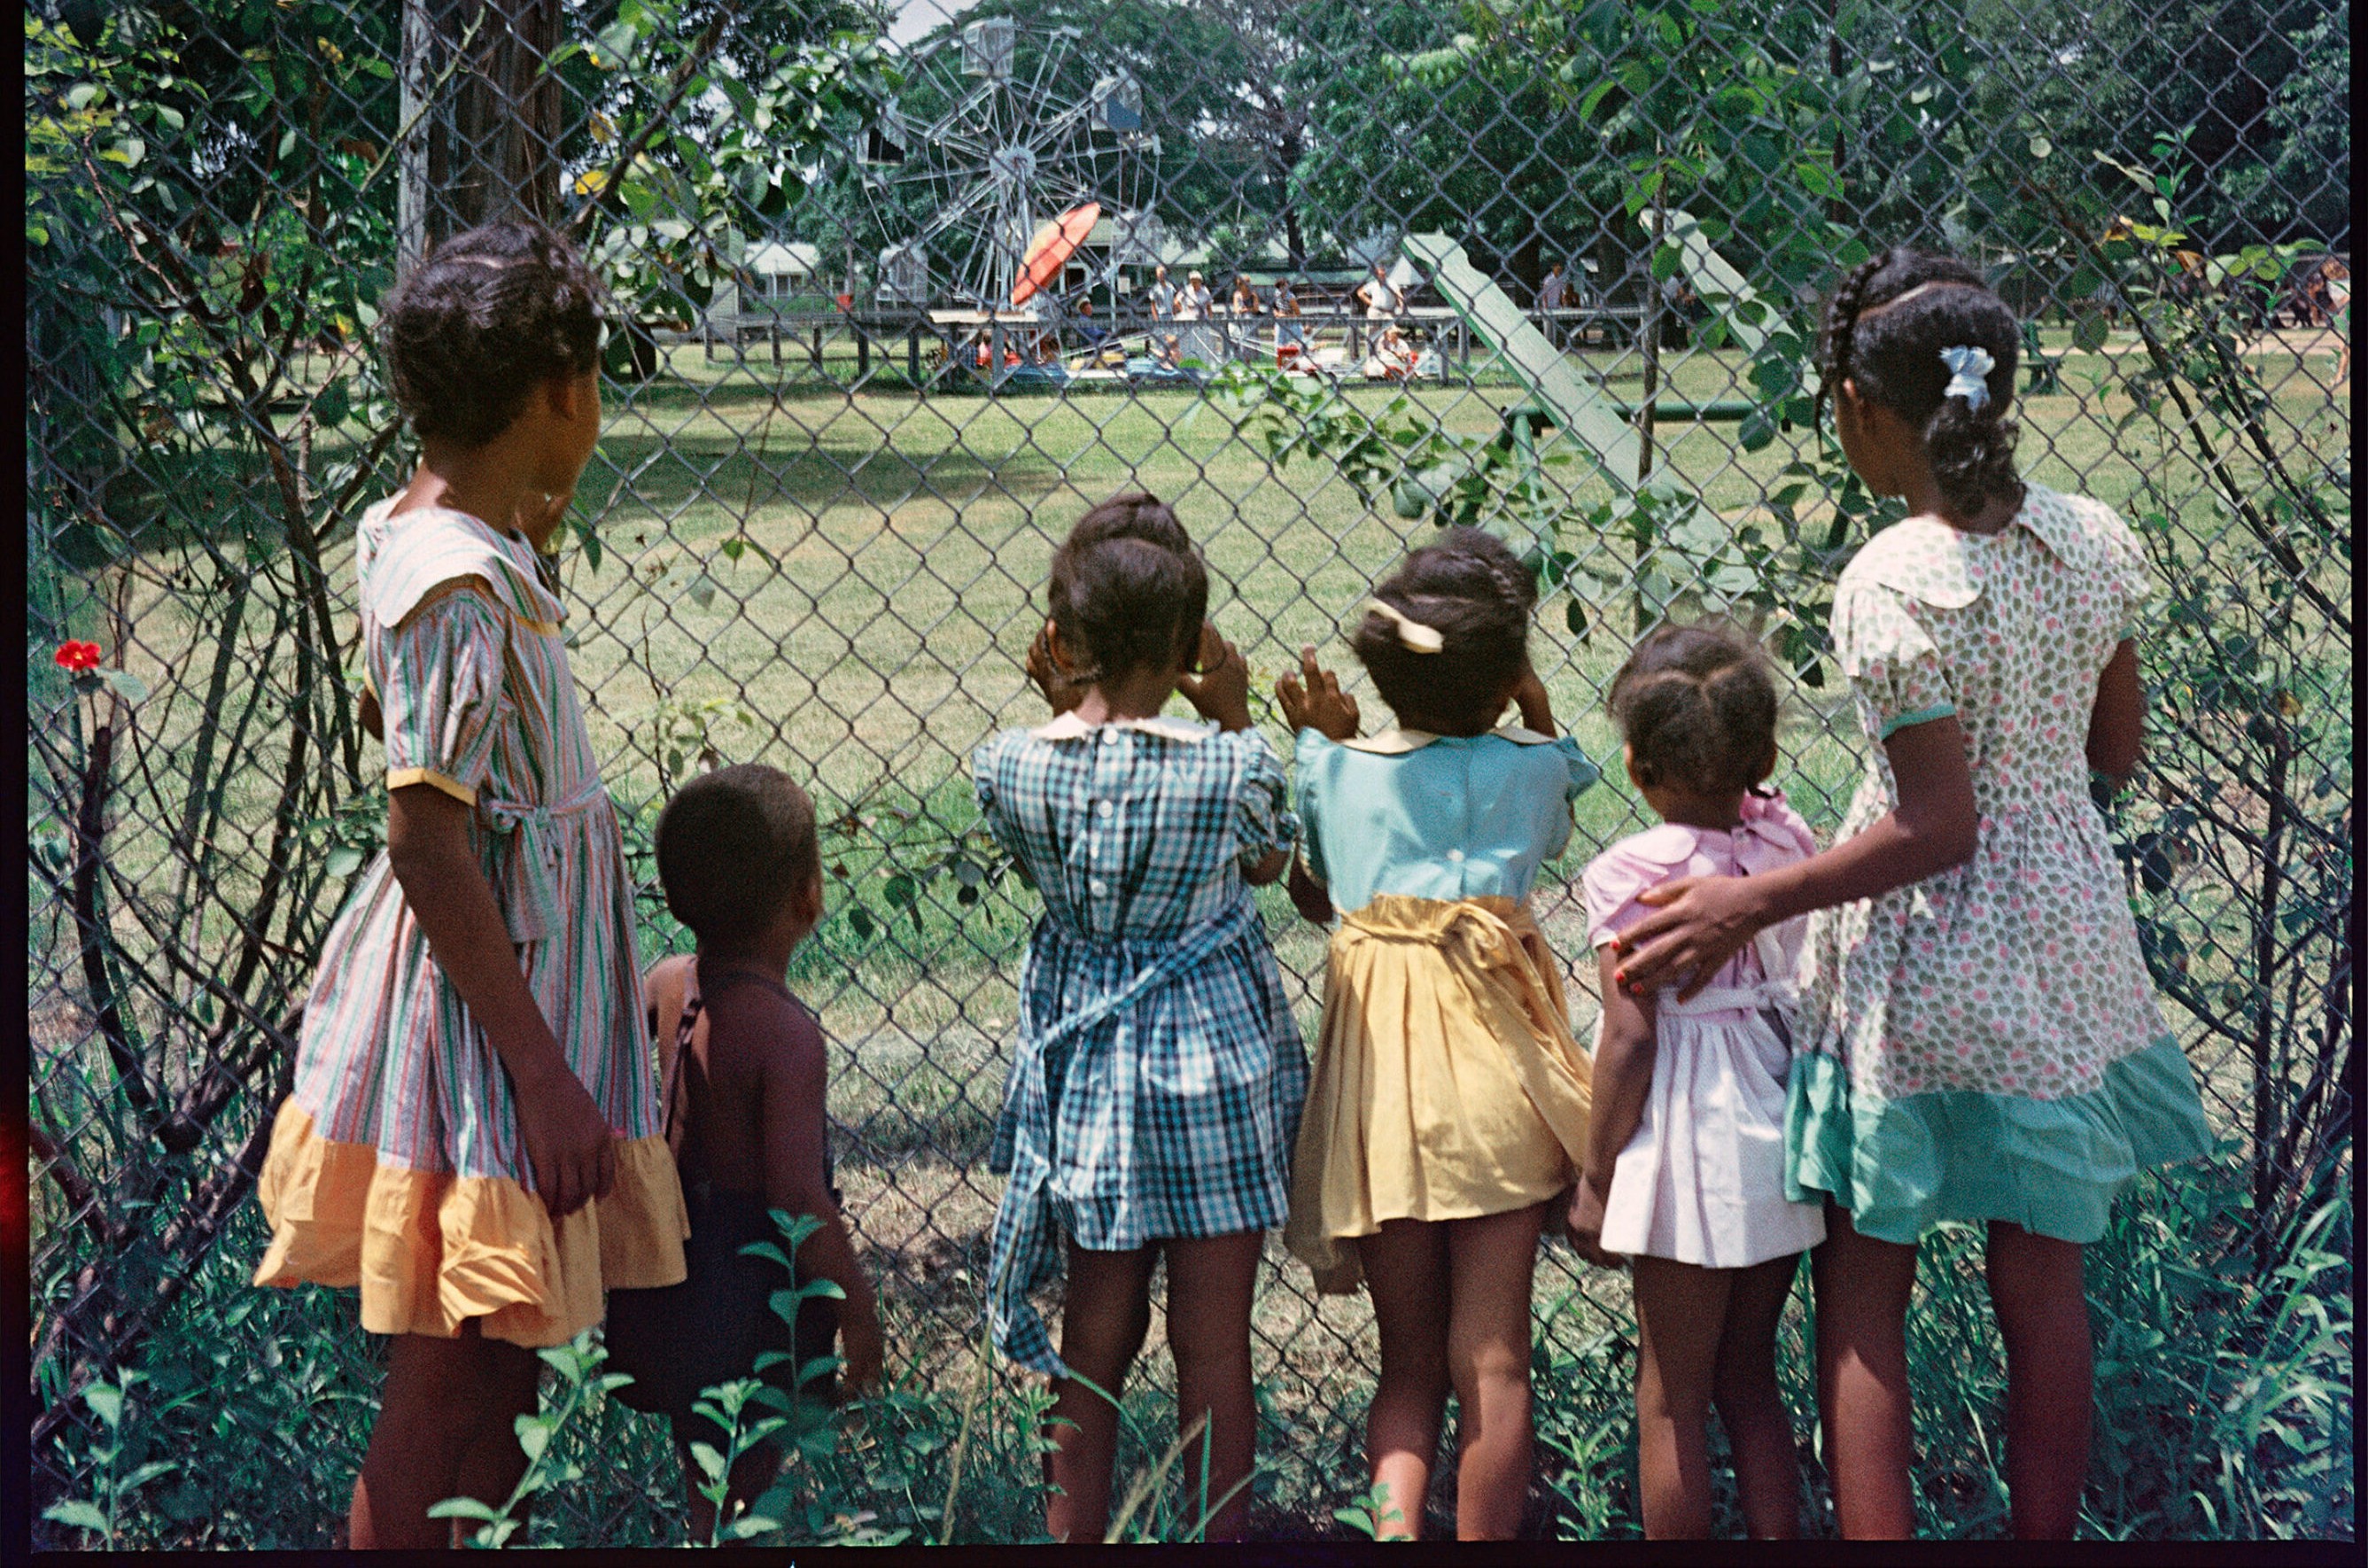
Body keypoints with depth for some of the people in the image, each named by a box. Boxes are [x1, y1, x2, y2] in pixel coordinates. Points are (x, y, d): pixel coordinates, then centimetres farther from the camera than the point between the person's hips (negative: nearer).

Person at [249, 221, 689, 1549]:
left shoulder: (409, 533, 6)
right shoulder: (463, 584, -22)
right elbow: (429, 849, -24)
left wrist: (530, 547, 20)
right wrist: (542, 1076, -22)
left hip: (513, 975, 10)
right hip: (484, 999, -10)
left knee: (508, 1365, 18)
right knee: (448, 1402, 0)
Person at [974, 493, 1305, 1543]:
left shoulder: (1010, 766, -10)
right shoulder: (1229, 764, -17)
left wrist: (1060, 707, 5)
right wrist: (1234, 717, 3)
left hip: (1085, 1063, 3)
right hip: (1214, 1063, -3)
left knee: (1095, 1331, 16)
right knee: (1214, 1341, 7)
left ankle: (1075, 1535, 23)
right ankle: (1220, 1537, 16)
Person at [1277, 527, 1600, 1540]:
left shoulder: (1337, 769, 3)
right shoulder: (1529, 766, -1)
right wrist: (1537, 713, 24)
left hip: (1376, 1069, 2)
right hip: (1491, 1071, -2)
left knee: (1408, 1363, 12)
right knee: (1491, 1362, 4)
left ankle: (1392, 1504, -12)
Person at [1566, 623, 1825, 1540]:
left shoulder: (1633, 873, -16)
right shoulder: (1789, 842, 0)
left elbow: (1632, 1037, -16)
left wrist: (1594, 1177, -8)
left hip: (1686, 1142, -6)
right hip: (1779, 1132, 6)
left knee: (1672, 1399, 6)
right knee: (1749, 1380, 18)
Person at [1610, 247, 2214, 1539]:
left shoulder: (1894, 585, -21)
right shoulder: (2097, 539, -2)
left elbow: (1936, 829, -20)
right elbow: (2116, 752, 8)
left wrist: (1745, 906, -16)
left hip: (1922, 965, -6)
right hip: (2066, 942, 6)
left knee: (1861, 1287, 8)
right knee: (2044, 1286, 15)